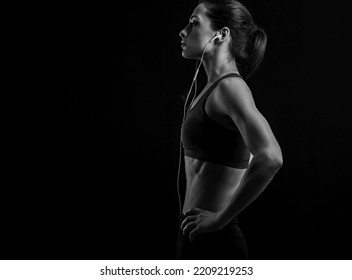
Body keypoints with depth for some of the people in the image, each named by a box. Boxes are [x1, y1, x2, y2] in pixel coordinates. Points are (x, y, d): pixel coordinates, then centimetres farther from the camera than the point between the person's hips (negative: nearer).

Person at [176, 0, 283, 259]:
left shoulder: (230, 86, -15)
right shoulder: (212, 89, 12)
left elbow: (270, 158, -30)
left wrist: (220, 217, -22)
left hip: (212, 242, -9)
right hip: (195, 238, 9)